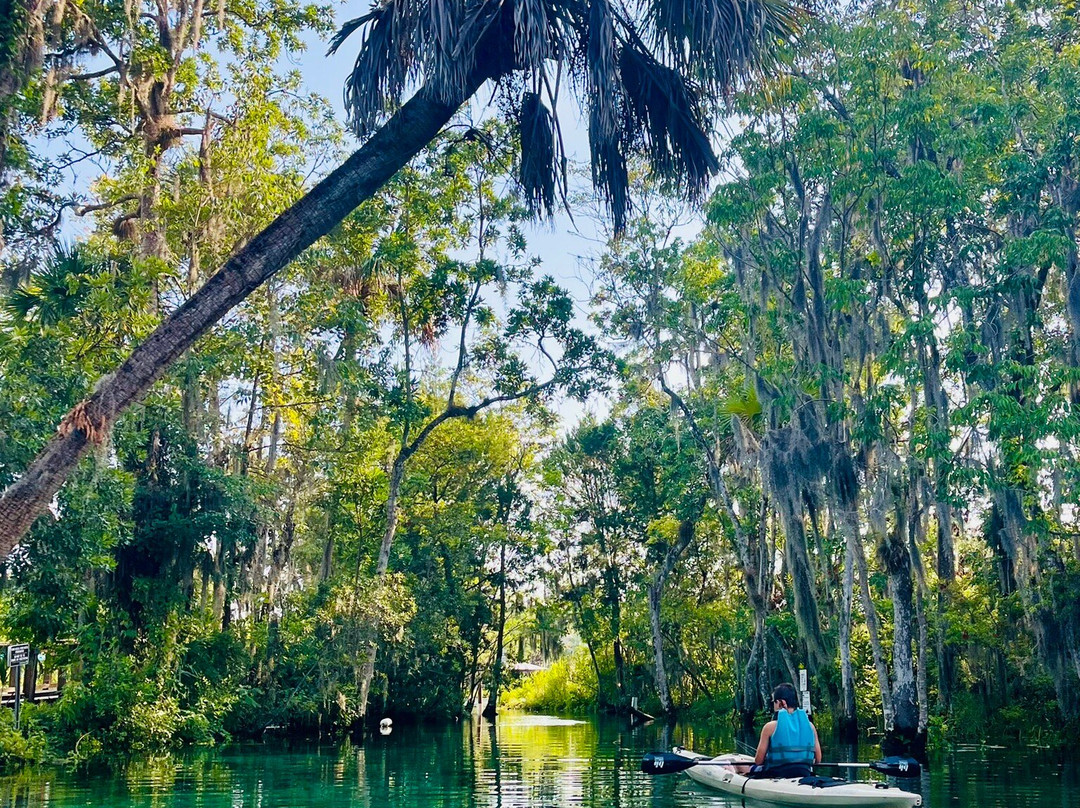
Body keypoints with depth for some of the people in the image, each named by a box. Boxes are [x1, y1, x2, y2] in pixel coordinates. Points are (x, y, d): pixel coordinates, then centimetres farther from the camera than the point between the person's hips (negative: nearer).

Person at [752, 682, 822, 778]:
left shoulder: (770, 727, -8)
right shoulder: (810, 726, 3)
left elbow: (758, 761, -5)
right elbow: (818, 760, 8)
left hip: (776, 775, -5)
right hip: (804, 775, 5)